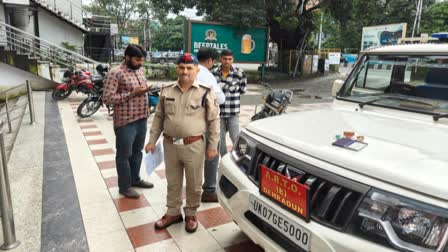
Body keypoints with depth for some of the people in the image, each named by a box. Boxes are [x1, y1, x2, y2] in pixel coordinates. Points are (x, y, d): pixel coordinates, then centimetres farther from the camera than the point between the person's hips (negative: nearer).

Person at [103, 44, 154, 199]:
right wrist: (132, 93, -22)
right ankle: (124, 186, 21)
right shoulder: (115, 73, -15)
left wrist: (145, 90, 4)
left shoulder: (140, 70, 10)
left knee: (137, 151, 20)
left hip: (141, 119, 8)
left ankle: (135, 179, 37)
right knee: (124, 155, 6)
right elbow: (107, 98, -20)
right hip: (125, 121, -7)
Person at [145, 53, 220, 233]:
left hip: (194, 146, -3)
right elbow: (158, 117, 11)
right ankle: (173, 213, 35)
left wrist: (213, 146, -5)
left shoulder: (205, 92, -7)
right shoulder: (167, 91, 4)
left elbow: (214, 120, -4)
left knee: (193, 184, 11)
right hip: (170, 144, 4)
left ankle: (191, 214, 31)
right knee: (173, 183, 17)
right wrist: (152, 140, 7)